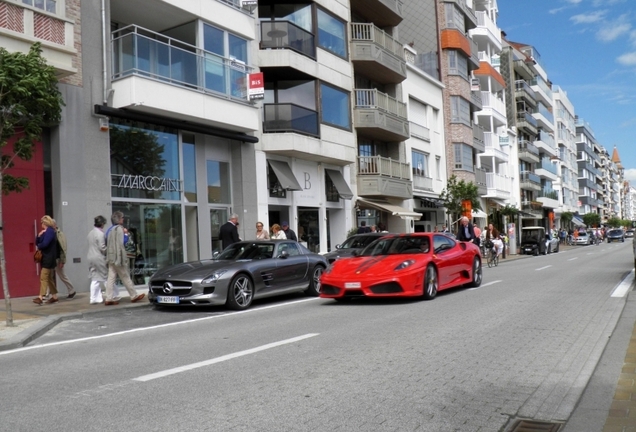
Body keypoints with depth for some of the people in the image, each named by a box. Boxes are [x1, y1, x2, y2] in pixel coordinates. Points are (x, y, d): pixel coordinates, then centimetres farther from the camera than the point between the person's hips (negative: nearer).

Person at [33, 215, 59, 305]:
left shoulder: (50, 231, -14)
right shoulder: (46, 232, 16)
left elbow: (44, 244, -24)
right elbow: (37, 243, 17)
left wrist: (39, 246, -3)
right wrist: (39, 235, -1)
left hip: (48, 258, -10)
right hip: (46, 258, 10)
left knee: (44, 277, -12)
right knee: (50, 278, 12)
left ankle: (41, 297, -14)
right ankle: (54, 296, 17)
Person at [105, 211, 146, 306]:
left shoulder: (111, 229, 14)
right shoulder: (119, 228, -11)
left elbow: (108, 244, 16)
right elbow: (120, 244, -17)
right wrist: (120, 259, -19)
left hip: (111, 257, 8)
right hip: (117, 256, -8)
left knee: (111, 278, 4)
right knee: (125, 277, 1)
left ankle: (109, 299, 1)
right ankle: (134, 296, 10)